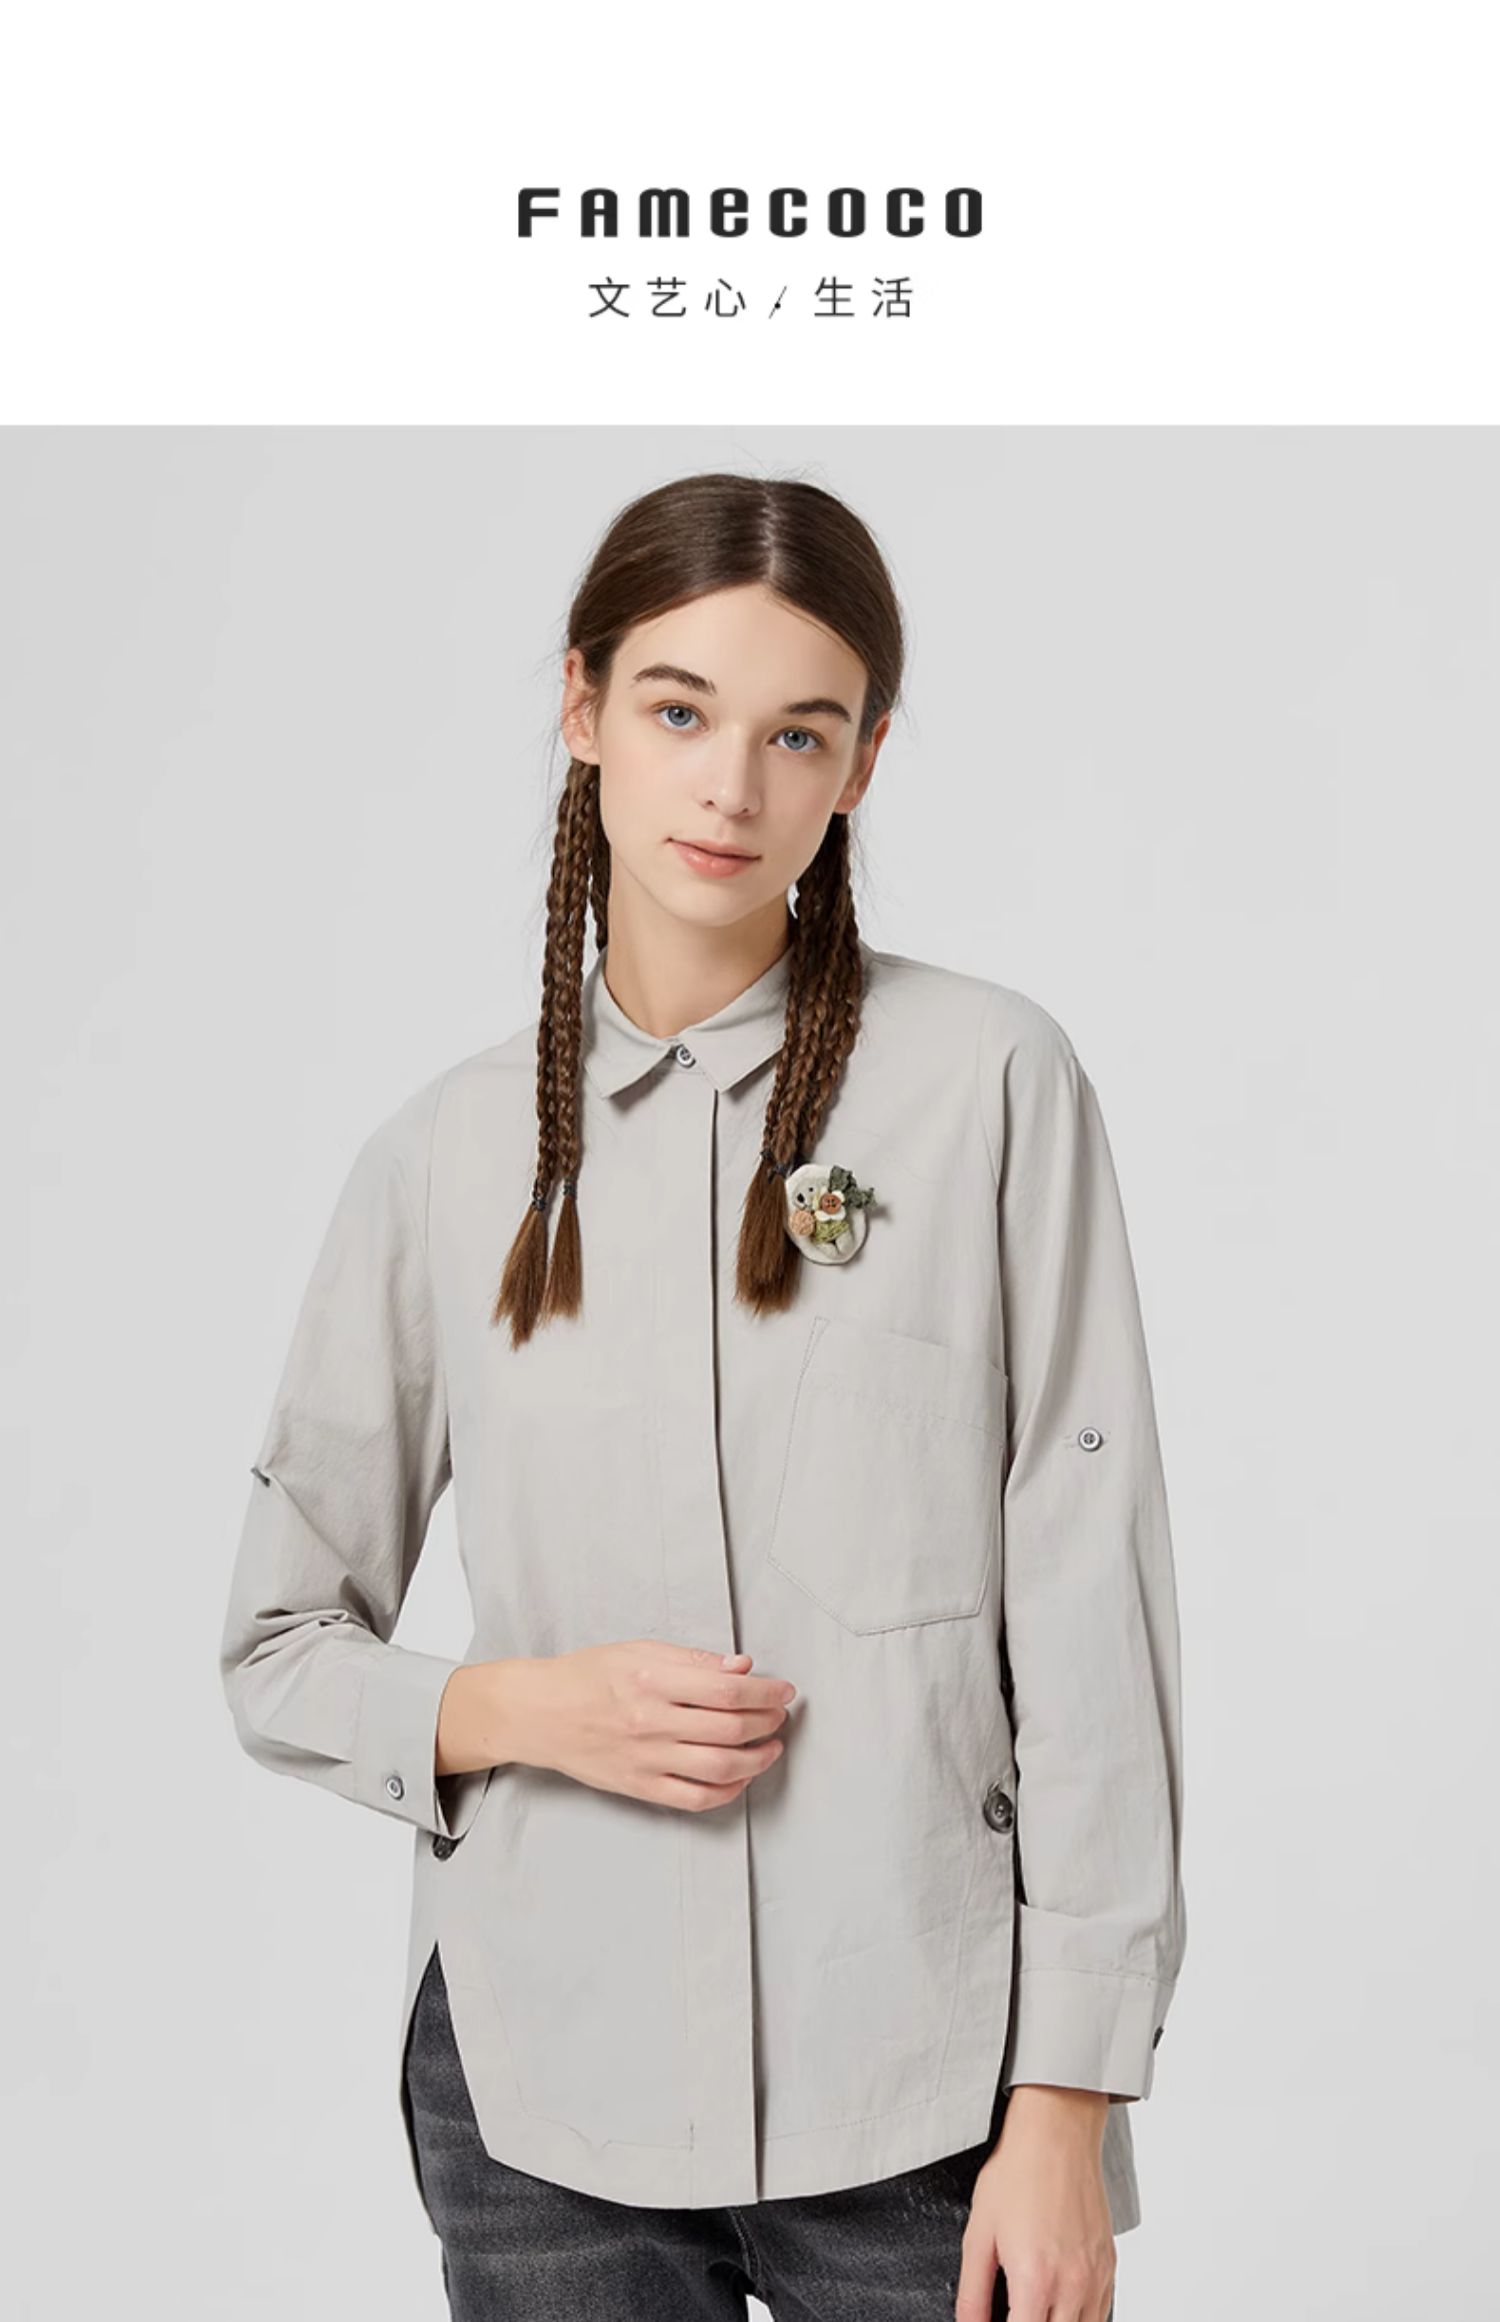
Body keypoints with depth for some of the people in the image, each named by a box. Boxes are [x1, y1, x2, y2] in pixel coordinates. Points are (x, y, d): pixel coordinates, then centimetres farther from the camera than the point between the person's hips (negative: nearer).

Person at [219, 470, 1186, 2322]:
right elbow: (278, 1652, 8)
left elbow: (1088, 1614, -6)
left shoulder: (989, 1081, -5)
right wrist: (522, 1709, -10)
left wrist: (1067, 2108, -7)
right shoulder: (449, 1154, 1)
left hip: (918, 2097, -1)